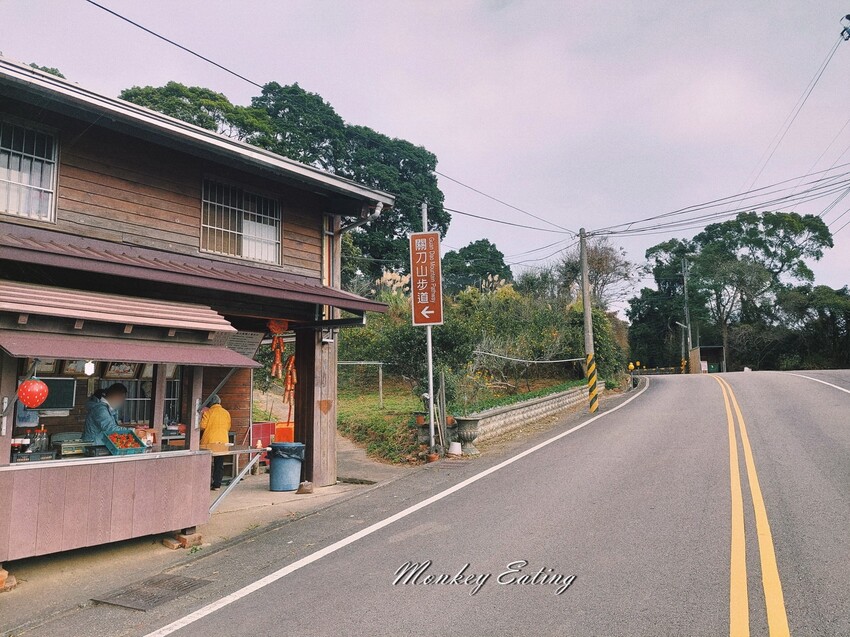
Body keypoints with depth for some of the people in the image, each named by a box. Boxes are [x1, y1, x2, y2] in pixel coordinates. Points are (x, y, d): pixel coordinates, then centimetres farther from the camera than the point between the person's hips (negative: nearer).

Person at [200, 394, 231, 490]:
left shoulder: (208, 412, -7)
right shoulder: (226, 413, 4)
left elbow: (202, 426, -9)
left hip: (209, 441, -3)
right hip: (222, 441, 3)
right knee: (219, 464, 8)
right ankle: (217, 485, 8)